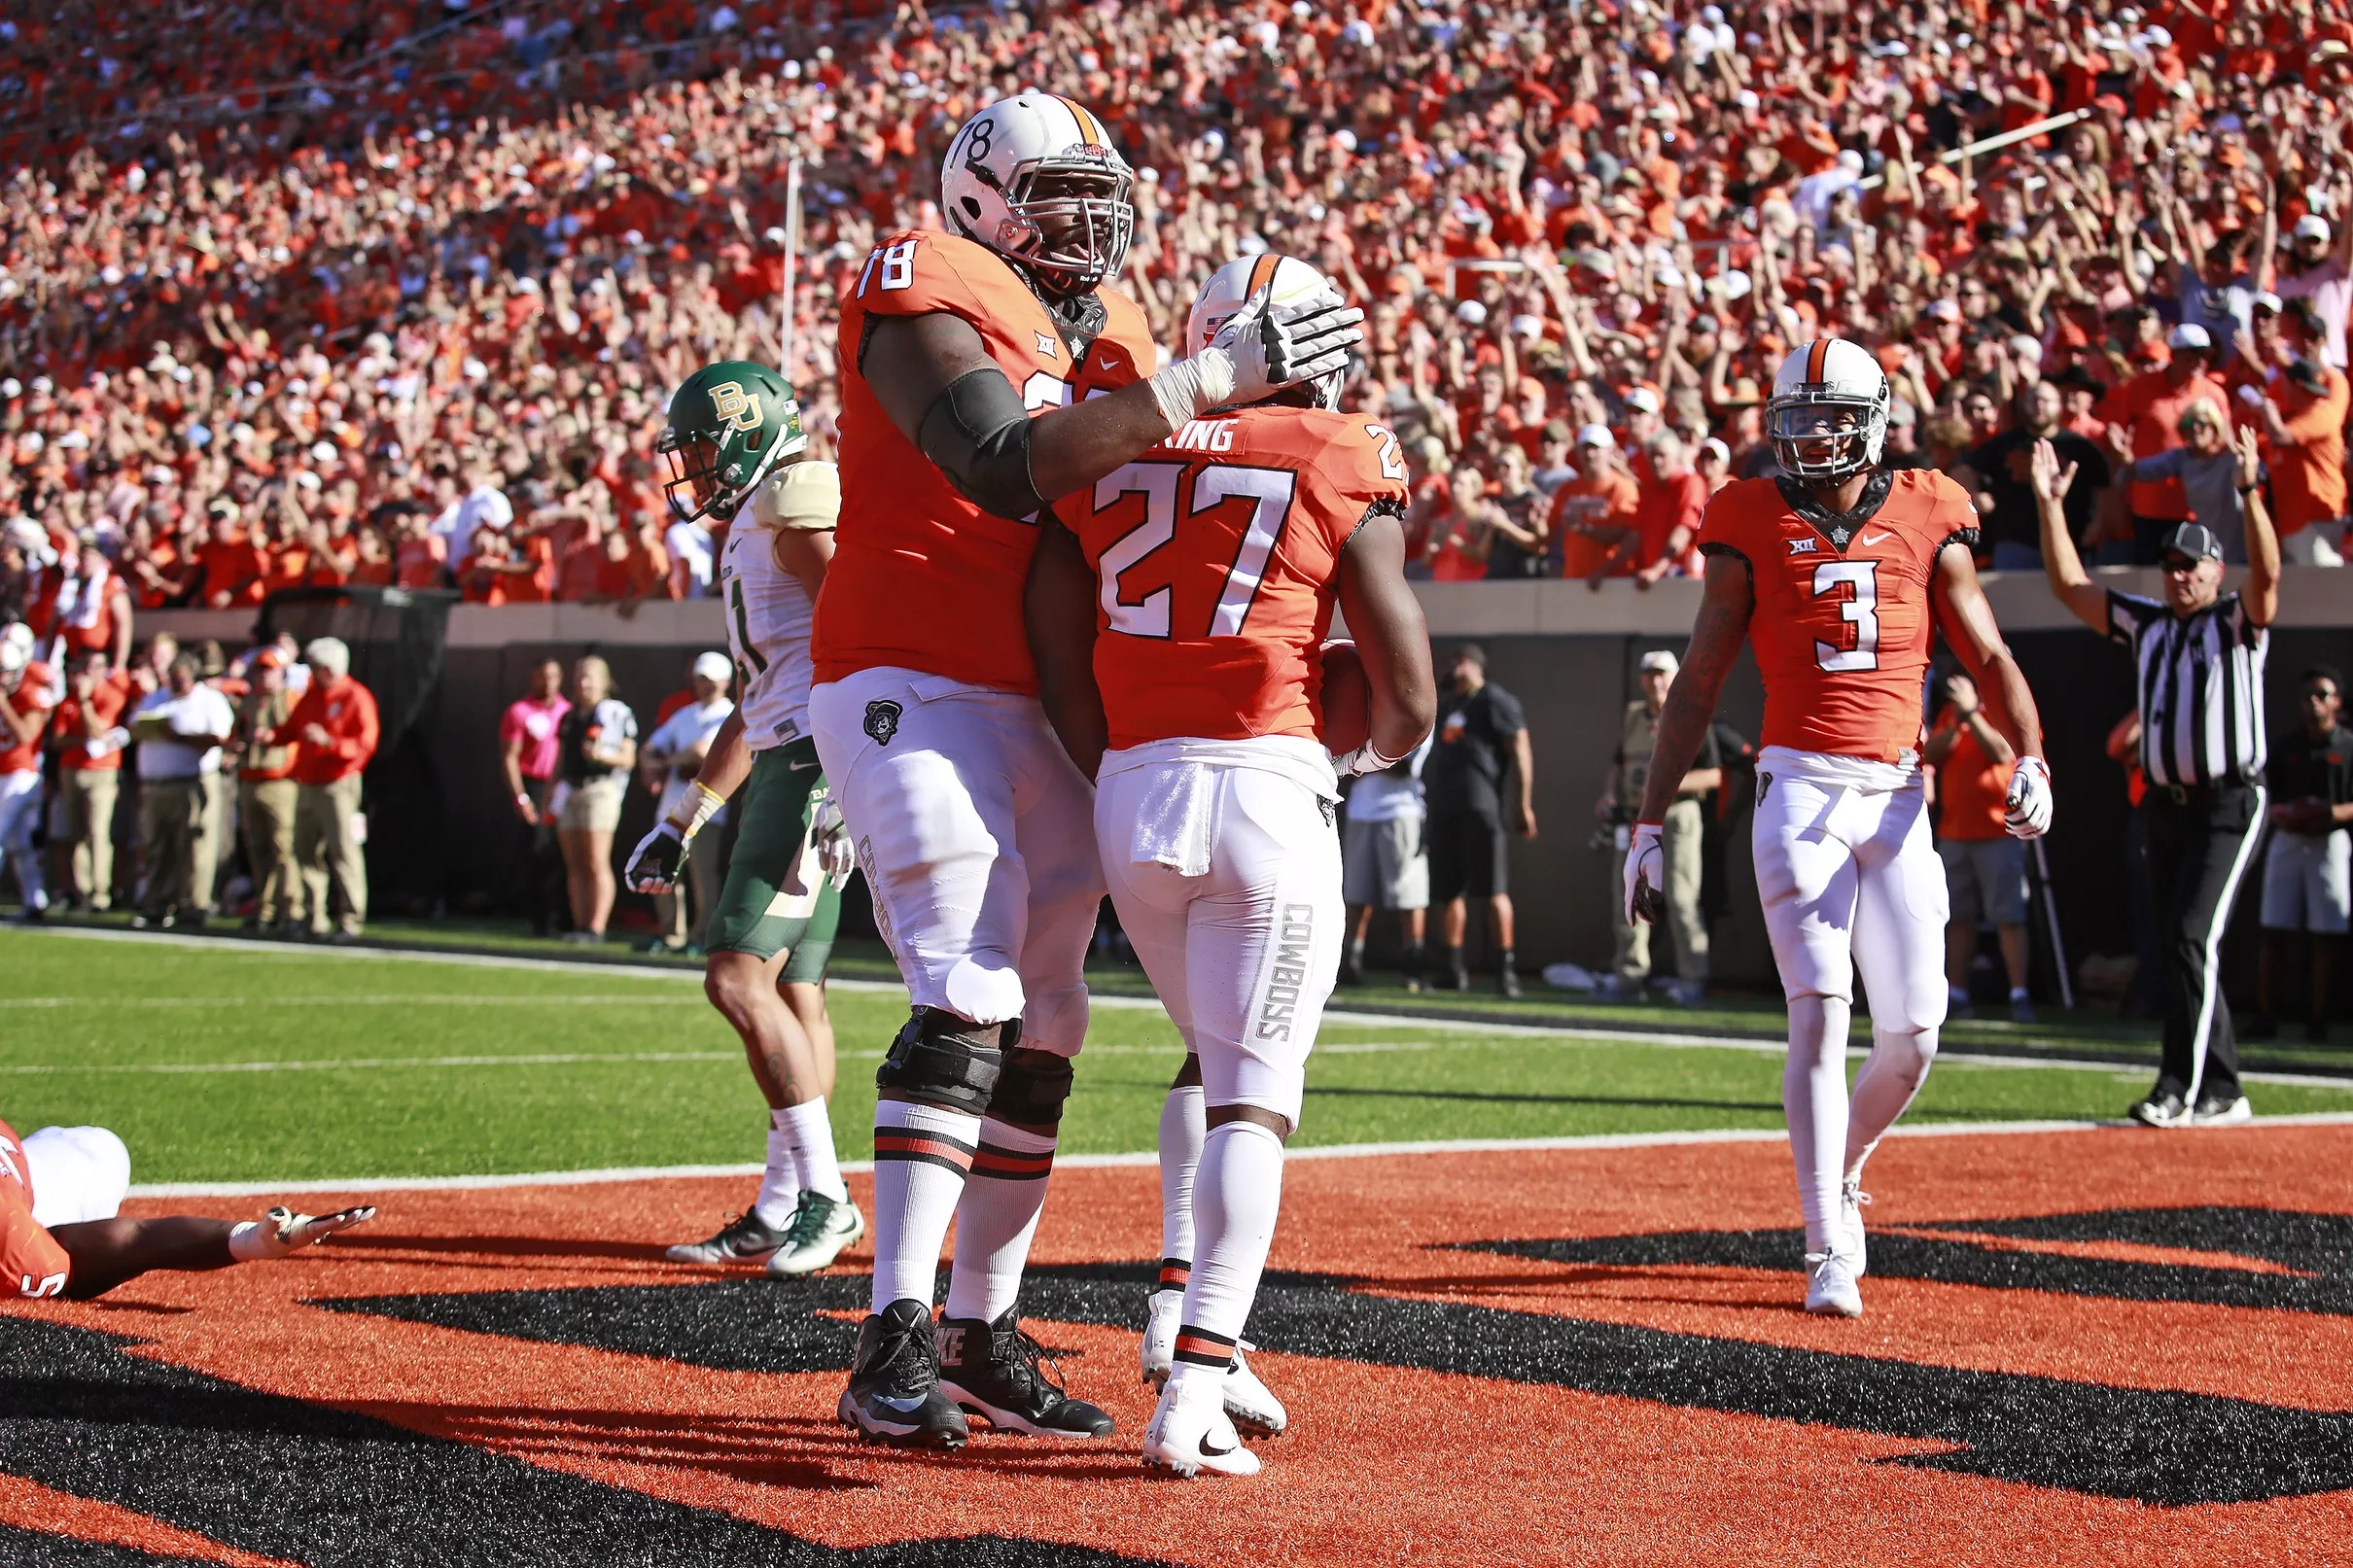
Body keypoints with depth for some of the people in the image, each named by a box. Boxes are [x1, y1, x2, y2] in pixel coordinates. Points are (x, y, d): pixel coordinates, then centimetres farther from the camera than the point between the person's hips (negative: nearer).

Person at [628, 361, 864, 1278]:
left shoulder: (795, 500, -6)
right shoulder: (752, 533, 24)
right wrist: (683, 823, 29)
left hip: (818, 758, -10)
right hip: (785, 760, 10)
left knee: (739, 977, -14)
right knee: (792, 989, 10)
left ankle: (821, 1193, -10)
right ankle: (783, 1207, 14)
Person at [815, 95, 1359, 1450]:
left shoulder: (1104, 330, 17)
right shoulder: (929, 298, -8)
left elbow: (1144, 508, 15)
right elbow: (1009, 468, -24)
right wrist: (1206, 380, -26)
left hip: (1042, 713, 9)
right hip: (913, 687, -8)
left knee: (1042, 1026, 8)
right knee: (968, 997, -20)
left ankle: (983, 1337, 17)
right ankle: (895, 1348, -21)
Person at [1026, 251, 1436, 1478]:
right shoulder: (1344, 464, 0)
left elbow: (1061, 673, 8)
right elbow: (1407, 699, 0)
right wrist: (1369, 753, 21)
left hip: (1131, 792, 4)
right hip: (1266, 789, -4)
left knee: (1213, 1056, 25)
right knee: (1253, 1094, -1)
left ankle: (1182, 1304, 13)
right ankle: (1192, 1389, -12)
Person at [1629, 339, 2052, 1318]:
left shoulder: (1927, 522, 9)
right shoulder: (1753, 529, 5)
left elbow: (1989, 659, 11)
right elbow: (1697, 687, 7)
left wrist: (2029, 758, -7)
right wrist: (1649, 823, 3)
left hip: (1897, 795, 2)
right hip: (1800, 788, -2)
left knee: (1913, 1035, 1)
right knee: (1820, 1012, -12)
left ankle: (1838, 1174, 30)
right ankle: (1829, 1252, -10)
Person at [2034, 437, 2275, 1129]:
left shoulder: (2237, 623, -1)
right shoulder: (2145, 624, 13)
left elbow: (2266, 574, -21)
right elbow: (2070, 585, 10)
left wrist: (2250, 491, -33)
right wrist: (2051, 505, 0)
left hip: (2229, 806, -6)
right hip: (2163, 806, 6)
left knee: (2192, 940, -15)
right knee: (2180, 947, 7)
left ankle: (2181, 1088, -17)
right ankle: (2219, 1092, 14)